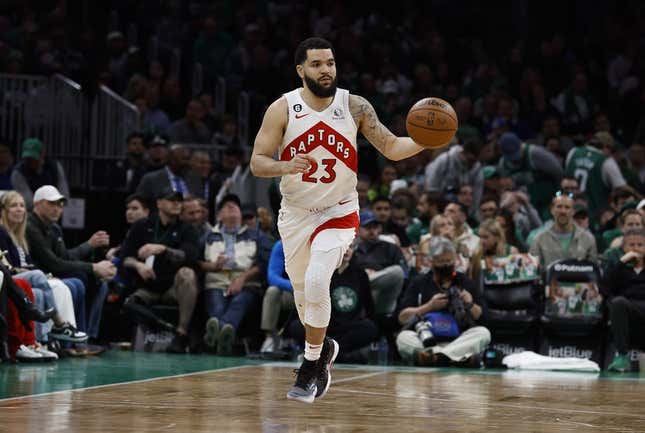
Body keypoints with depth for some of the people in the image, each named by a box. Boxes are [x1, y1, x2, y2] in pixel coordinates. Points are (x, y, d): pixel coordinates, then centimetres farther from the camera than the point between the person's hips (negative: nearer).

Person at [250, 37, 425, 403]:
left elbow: (391, 147, -6)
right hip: (296, 213, 2)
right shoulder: (283, 109, -11)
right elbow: (257, 163, -13)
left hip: (339, 212, -2)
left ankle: (311, 366, -7)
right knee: (302, 291, 14)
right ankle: (322, 349, 43)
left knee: (316, 282, -23)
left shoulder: (354, 106, -9)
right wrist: (287, 167, -34)